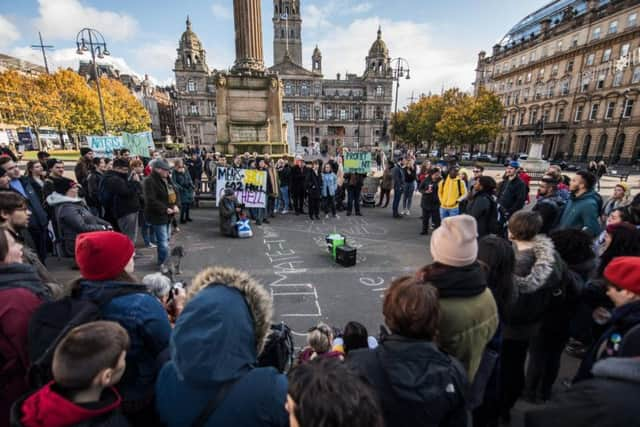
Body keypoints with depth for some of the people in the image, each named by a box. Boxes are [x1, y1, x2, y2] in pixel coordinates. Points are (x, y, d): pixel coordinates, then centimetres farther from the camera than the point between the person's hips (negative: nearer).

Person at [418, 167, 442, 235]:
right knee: (425, 218, 13)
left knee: (436, 218, 1)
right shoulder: (426, 180, -6)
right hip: (426, 202, 2)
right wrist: (426, 191, -15)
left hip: (435, 203, -1)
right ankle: (425, 230, 28)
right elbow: (419, 189, -2)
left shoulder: (440, 181, -8)